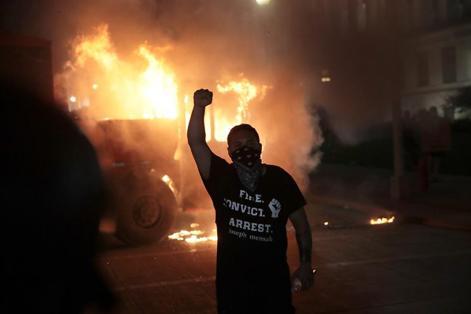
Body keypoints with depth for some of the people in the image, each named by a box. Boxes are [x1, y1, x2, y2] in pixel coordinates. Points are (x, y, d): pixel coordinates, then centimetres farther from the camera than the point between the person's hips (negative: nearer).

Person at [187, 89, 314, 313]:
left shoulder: (280, 179, -4)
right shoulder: (221, 176, -5)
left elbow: (300, 223, 3)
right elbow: (196, 143, -19)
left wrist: (305, 264, 0)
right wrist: (199, 108, -33)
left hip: (274, 278, 1)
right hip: (232, 280, 0)